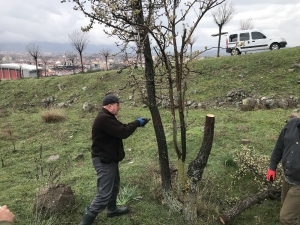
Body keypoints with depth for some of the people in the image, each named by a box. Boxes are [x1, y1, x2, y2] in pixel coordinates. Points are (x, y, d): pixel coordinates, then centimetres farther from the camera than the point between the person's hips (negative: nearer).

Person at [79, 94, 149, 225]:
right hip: (104, 161, -11)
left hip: (109, 159, 11)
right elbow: (123, 133, -28)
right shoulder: (104, 119, -25)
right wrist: (137, 123, -13)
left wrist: (137, 123, 1)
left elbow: (121, 128, 14)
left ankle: (112, 210, 44)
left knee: (114, 186, 26)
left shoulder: (107, 117, 11)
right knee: (104, 194, -6)